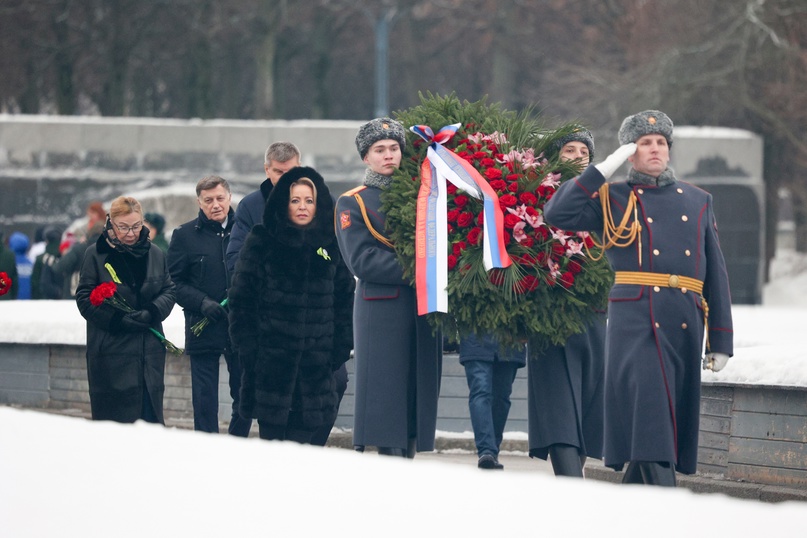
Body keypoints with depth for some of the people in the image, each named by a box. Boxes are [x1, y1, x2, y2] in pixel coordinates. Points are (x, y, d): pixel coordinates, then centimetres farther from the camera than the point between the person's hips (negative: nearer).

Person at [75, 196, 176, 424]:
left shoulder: (155, 254, 11)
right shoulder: (96, 254, -1)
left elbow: (169, 291, 12)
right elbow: (85, 299, -4)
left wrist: (153, 312, -10)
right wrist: (118, 320, -16)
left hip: (150, 350, 4)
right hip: (111, 351, -3)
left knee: (151, 412, 2)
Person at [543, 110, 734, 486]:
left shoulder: (697, 201, 18)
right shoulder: (612, 200, 9)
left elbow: (715, 272, 16)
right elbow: (557, 214, -7)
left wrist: (721, 340, 11)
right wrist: (605, 168, -5)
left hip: (686, 323, 4)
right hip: (636, 320, -4)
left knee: (675, 416, 6)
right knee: (650, 411, -17)